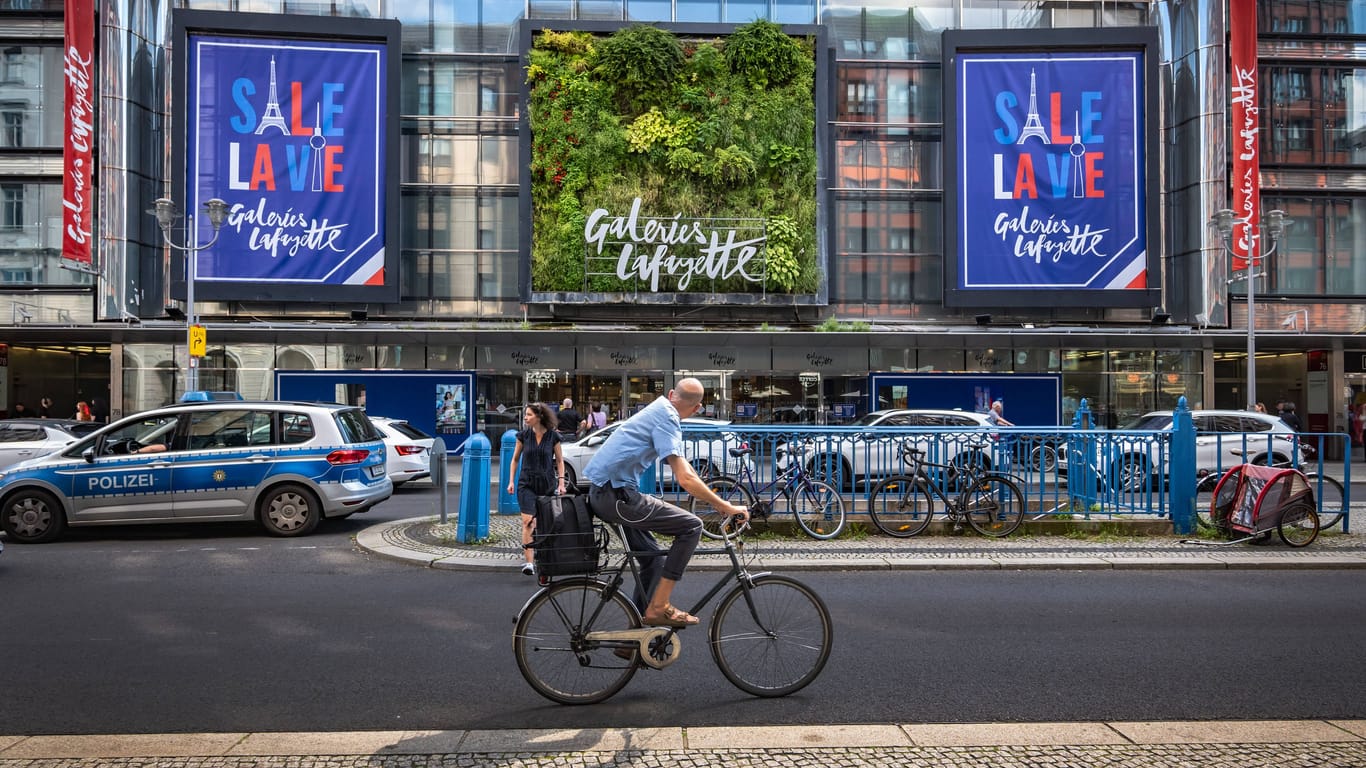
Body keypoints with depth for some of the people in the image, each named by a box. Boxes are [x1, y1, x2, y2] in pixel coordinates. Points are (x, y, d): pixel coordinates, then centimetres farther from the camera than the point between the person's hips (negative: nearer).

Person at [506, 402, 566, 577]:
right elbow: (515, 459, 11)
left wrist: (561, 482, -1)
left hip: (547, 483, 0)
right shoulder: (523, 435, 1)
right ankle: (529, 562, -15)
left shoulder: (553, 436, -3)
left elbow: (559, 460, 5)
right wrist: (511, 481, 6)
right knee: (528, 521, -13)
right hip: (527, 483, 0)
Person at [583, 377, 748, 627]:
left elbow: (684, 467, 23)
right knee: (691, 526, -7)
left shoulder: (659, 410, 17)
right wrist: (726, 507, -14)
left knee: (653, 558, 21)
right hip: (617, 495, -10)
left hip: (601, 493, 10)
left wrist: (715, 501, 23)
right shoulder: (666, 419, -13)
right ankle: (659, 607, -4)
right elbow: (685, 479, -22)